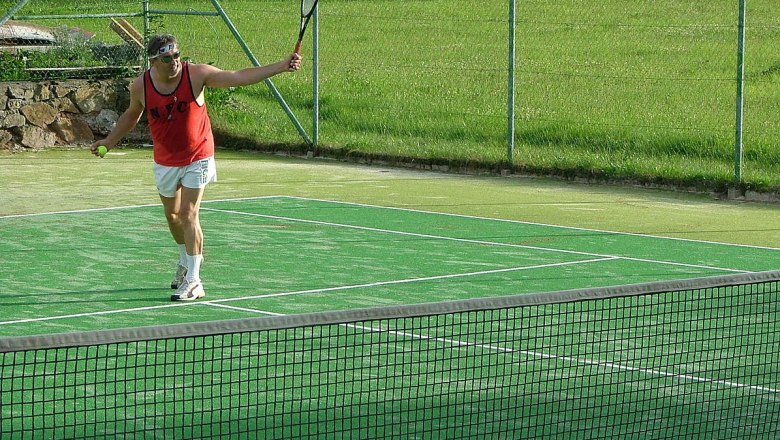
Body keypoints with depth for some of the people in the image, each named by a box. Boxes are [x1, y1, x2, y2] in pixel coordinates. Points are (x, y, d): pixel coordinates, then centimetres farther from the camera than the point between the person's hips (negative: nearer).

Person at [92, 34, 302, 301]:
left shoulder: (196, 74, -20)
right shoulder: (141, 86, -13)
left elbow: (240, 77, -21)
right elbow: (132, 115, 10)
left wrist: (281, 67, -29)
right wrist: (110, 141, 8)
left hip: (197, 157, -4)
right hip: (165, 161, 4)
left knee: (188, 215, -13)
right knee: (172, 214, 19)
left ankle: (193, 282, -10)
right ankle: (187, 261, 46)